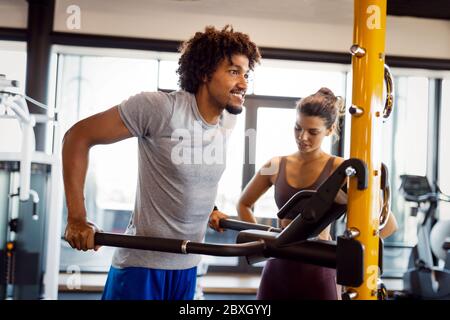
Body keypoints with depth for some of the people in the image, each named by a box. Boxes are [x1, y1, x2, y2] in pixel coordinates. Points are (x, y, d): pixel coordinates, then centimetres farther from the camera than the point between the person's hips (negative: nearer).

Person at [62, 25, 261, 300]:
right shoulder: (160, 107, -19)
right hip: (143, 264, -6)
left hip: (188, 266, 7)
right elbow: (78, 136, -14)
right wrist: (77, 219, -18)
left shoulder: (229, 120, 2)